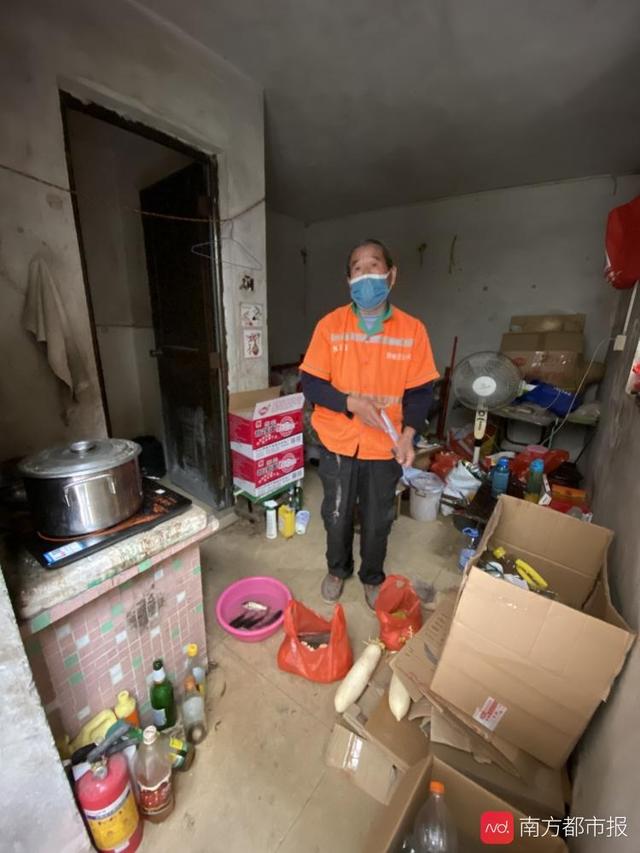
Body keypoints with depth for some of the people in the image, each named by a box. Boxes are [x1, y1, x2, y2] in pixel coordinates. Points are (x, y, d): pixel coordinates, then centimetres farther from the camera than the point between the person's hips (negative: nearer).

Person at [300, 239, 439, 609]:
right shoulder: (330, 325, -7)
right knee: (337, 516, 18)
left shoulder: (412, 329, -6)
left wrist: (408, 434, -18)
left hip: (385, 446, 1)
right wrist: (351, 403, -23)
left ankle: (373, 577, 47)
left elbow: (421, 391, -3)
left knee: (378, 520, 18)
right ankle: (338, 569, 48)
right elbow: (311, 384, -8)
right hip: (338, 442, 0)